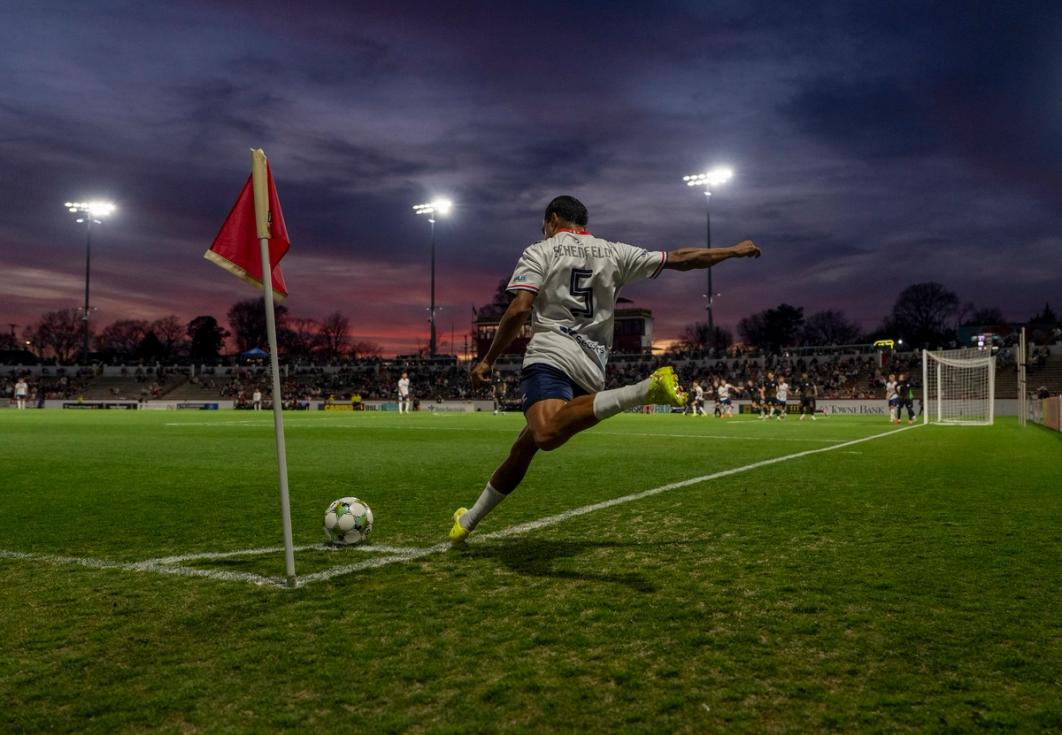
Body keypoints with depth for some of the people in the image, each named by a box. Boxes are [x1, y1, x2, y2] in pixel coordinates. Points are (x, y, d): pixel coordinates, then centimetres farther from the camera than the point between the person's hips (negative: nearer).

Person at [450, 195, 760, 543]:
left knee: (547, 434, -34)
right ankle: (470, 520, 23)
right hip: (592, 368, 6)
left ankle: (644, 390, -45)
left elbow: (519, 309, -6)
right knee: (522, 448, 15)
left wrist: (488, 360, 1)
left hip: (550, 355, -6)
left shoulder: (539, 251, 8)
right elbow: (680, 258, 22)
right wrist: (734, 251, 35)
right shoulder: (614, 252, 18)